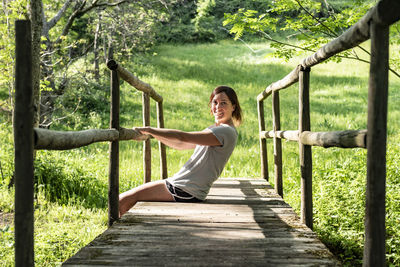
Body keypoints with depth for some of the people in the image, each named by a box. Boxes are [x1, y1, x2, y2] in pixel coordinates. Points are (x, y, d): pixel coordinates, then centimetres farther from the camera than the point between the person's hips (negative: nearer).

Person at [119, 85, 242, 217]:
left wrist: (149, 129, -14)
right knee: (124, 200, 12)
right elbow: (180, 144, 20)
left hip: (186, 192, -10)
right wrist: (152, 133, 10)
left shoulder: (227, 132, -14)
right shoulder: (214, 129, 17)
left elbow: (183, 137, -20)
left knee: (124, 200, -9)